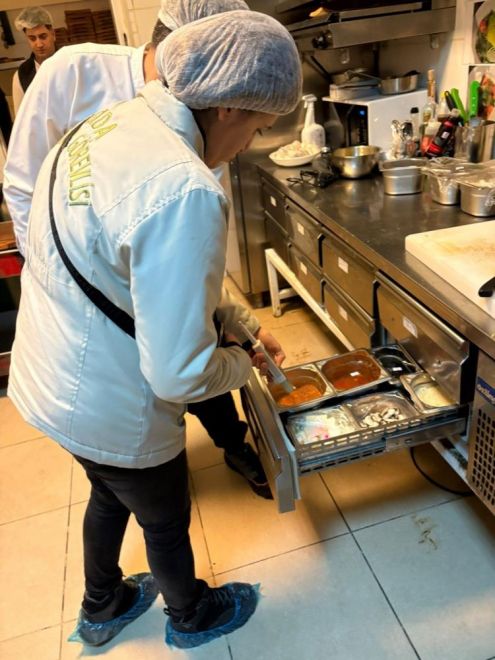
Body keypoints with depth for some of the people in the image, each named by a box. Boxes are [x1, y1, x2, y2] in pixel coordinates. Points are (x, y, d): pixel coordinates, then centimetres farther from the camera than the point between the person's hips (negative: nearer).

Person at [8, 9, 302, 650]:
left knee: (110, 494, 33)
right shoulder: (185, 192, -33)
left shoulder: (112, 122, -2)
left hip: (45, 377, 8)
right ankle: (193, 616, 57)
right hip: (110, 413, -8)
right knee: (166, 523, 22)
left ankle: (101, 609, 62)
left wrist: (241, 321, 6)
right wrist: (241, 363, -9)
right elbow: (178, 374, -30)